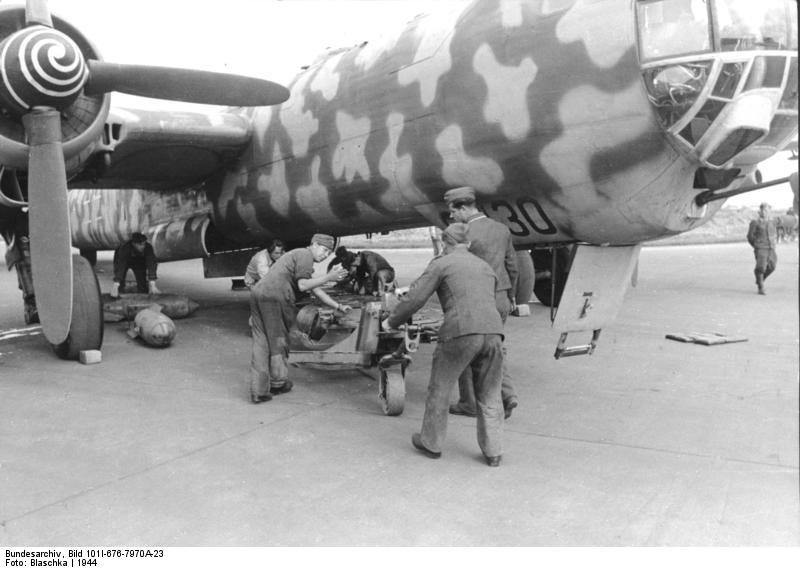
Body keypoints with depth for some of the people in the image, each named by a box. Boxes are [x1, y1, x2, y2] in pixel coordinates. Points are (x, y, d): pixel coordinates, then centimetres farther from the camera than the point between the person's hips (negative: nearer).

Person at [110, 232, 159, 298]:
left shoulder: (148, 247, -34)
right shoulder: (125, 247, -40)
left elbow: (151, 265, -37)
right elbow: (120, 266, -46)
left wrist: (152, 285, -45)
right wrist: (116, 284, -55)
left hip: (139, 261, 2)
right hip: (124, 260, -2)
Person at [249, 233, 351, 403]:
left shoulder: (297, 255, 32)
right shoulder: (305, 256, 1)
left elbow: (315, 289, 31)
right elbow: (302, 285, -10)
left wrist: (338, 306, 30)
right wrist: (328, 278, -8)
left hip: (258, 293, 9)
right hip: (274, 296, -9)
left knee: (261, 343, 6)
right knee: (278, 340, 7)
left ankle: (259, 391, 5)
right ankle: (277, 382, 20)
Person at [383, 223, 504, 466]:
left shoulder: (441, 264, 7)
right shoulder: (486, 267, 25)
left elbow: (414, 298, 3)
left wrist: (390, 322, 16)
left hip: (460, 332, -5)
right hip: (493, 331, 5)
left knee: (440, 389, 13)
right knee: (489, 395, 16)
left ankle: (431, 443, 26)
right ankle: (493, 451, 19)